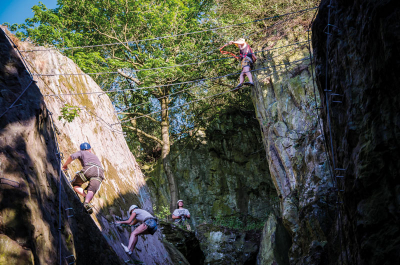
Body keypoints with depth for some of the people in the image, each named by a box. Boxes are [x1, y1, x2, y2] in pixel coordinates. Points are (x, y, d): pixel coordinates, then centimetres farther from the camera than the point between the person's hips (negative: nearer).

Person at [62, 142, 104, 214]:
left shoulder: (81, 152, 26)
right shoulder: (95, 156, 43)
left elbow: (72, 156, 5)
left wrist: (65, 165, 21)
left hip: (88, 169, -3)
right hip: (99, 172, 3)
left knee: (75, 184, 17)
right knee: (91, 191, -14)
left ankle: (85, 196, -9)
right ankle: (87, 202, -46)